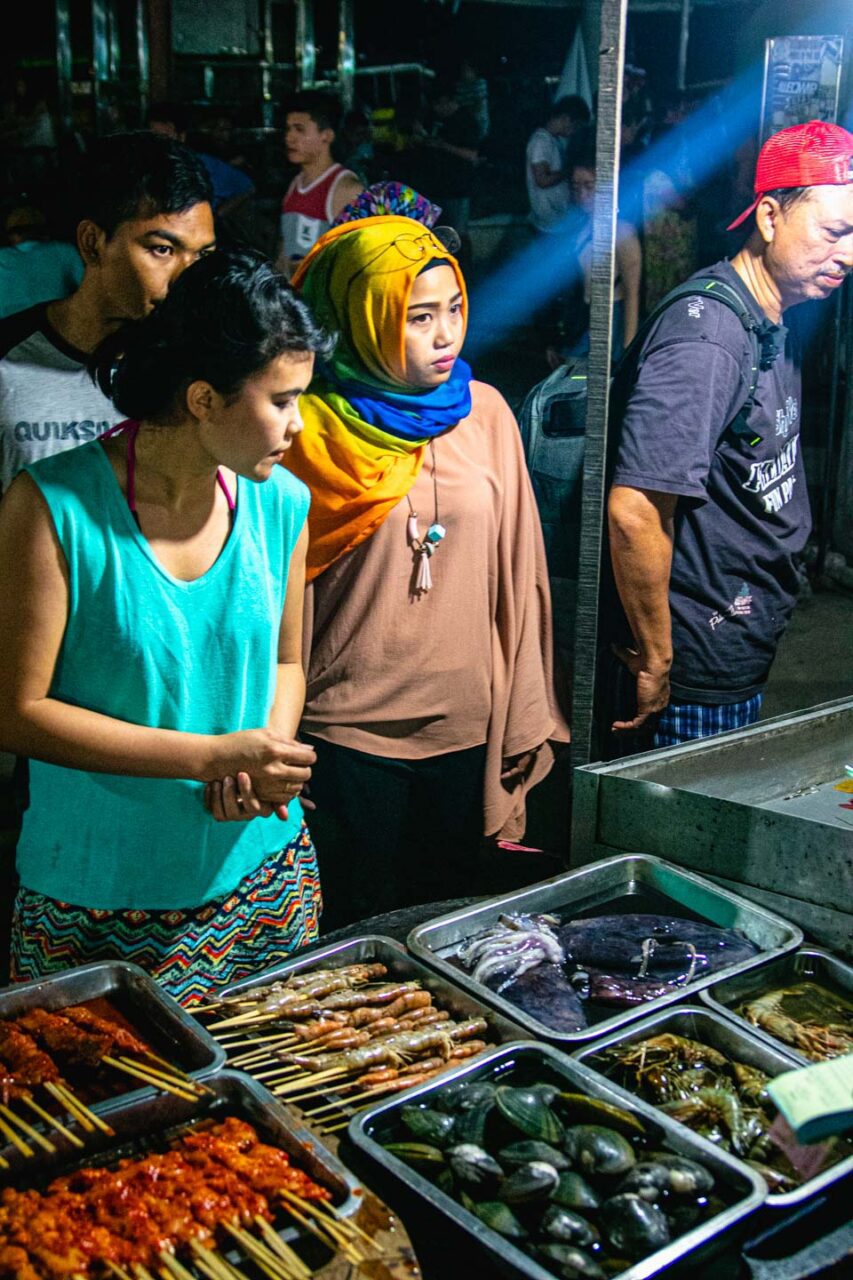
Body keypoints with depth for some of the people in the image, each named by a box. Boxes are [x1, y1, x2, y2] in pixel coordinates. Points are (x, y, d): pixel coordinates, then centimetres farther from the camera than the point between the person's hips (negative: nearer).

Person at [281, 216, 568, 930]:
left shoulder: (484, 412, 2)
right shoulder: (313, 427, -7)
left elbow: (518, 571, 6)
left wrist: (525, 716, 6)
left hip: (466, 727, 3)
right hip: (348, 732, -3)